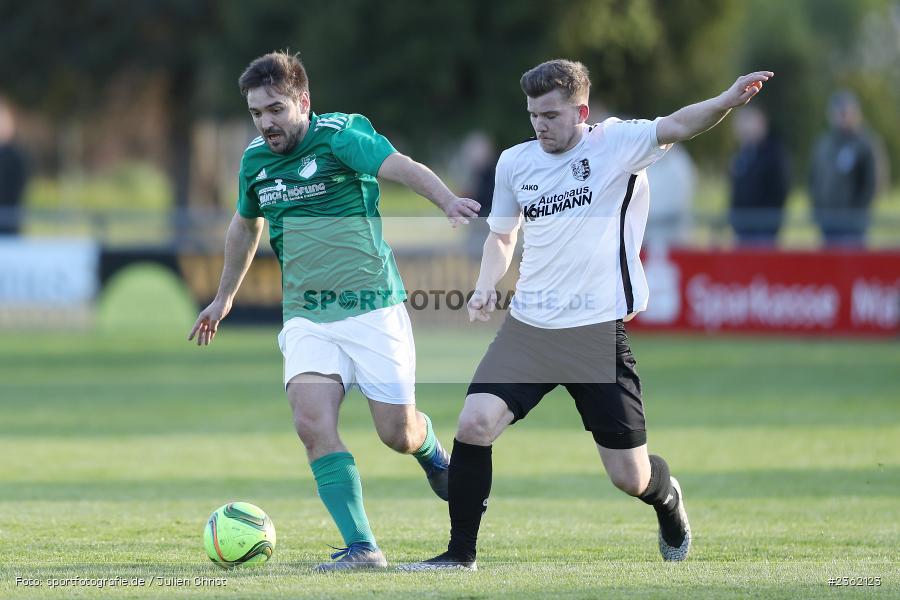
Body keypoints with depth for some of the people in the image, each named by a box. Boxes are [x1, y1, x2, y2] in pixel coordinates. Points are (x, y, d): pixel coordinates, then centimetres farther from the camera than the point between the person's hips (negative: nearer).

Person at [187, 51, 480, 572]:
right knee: (312, 421, -18)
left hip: (372, 308, -4)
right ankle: (361, 548, -16)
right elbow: (246, 226, 26)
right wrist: (225, 297, 35)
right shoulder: (255, 160, 6)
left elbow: (402, 167, -30)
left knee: (397, 433, -2)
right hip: (307, 318, 4)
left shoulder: (340, 135, -12)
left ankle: (433, 452, 37)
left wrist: (448, 201, -50)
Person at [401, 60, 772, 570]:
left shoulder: (616, 143, -5)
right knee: (475, 423, -16)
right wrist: (487, 287, 4)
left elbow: (675, 127, -23)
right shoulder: (514, 162, 8)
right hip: (529, 326, 4)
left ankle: (667, 496, 39)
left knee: (631, 477, 1)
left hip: (598, 331, -4)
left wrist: (727, 101, -42)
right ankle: (461, 552, -3)